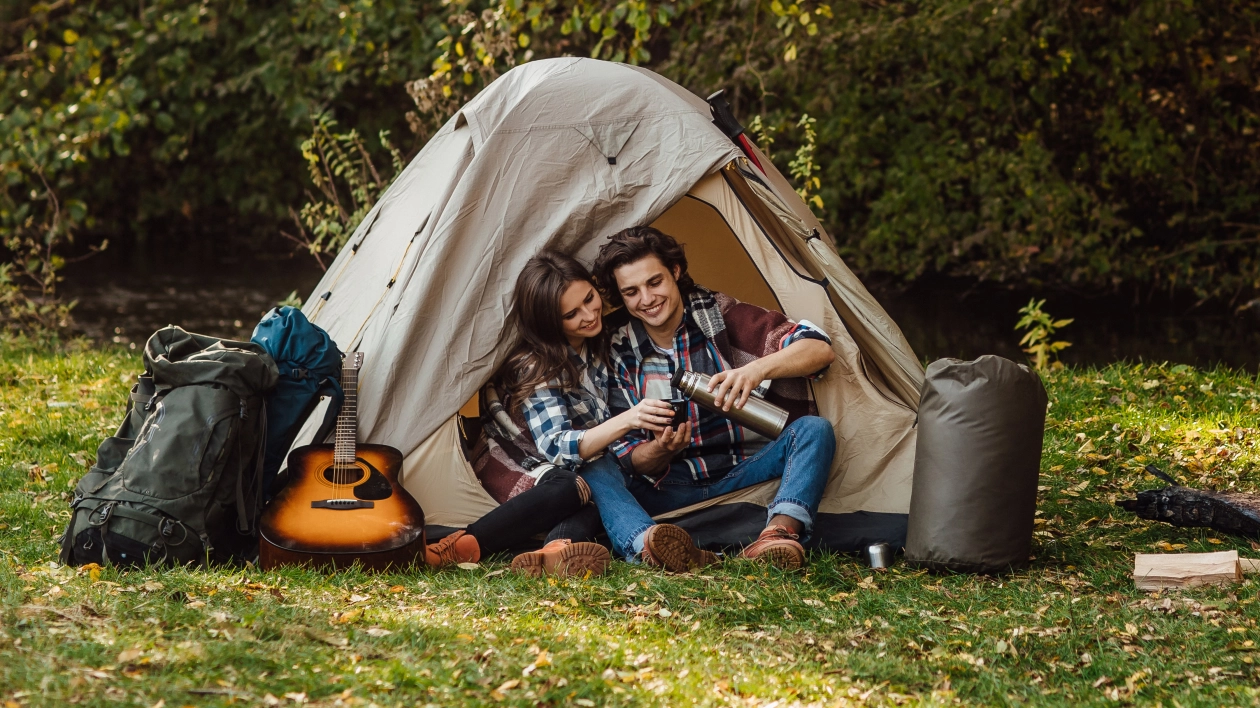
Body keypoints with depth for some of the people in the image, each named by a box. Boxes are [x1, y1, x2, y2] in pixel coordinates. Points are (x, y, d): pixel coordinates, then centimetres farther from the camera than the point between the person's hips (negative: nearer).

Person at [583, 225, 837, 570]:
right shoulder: (620, 353, 1)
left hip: (743, 476, -1)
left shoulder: (720, 315, -5)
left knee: (814, 430, -27)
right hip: (669, 488, 1)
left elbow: (820, 349, -15)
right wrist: (660, 451, -24)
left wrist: (758, 368, -34)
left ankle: (778, 534, -53)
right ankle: (648, 546, -57)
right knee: (593, 472, -26)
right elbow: (630, 457, 1)